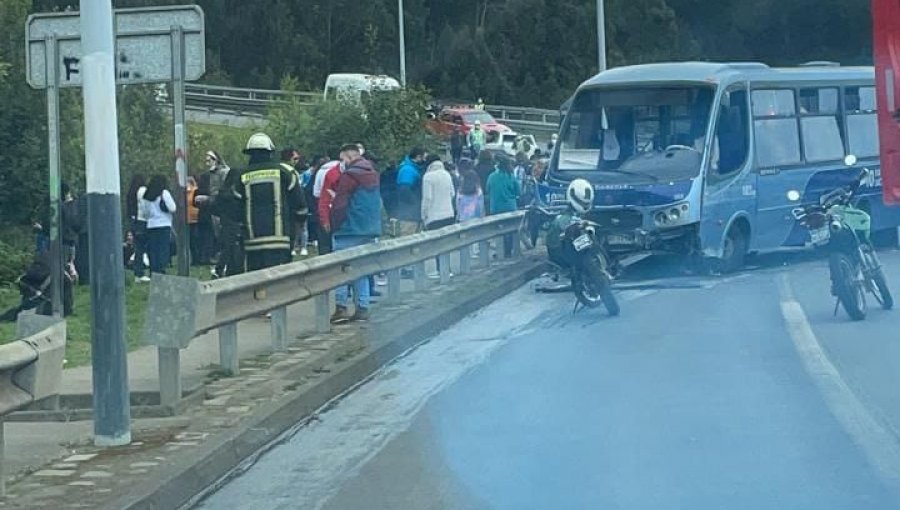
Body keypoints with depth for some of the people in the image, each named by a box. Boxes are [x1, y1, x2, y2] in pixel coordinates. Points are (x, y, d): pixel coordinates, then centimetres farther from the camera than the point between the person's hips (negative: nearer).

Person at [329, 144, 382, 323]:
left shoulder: (349, 175, -12)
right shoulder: (373, 174, 14)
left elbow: (339, 204, -13)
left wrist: (334, 226, -4)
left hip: (350, 230, -8)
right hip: (370, 231, 8)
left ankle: (341, 307, -9)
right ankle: (363, 307, 9)